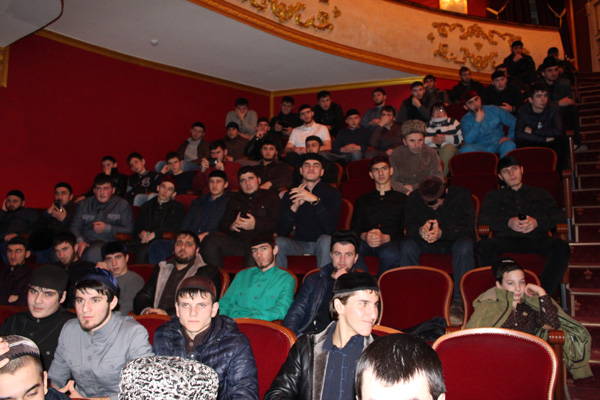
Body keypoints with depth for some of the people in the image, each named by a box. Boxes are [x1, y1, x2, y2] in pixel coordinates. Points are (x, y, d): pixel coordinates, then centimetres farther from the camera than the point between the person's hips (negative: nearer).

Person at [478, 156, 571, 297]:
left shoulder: (539, 193, 29)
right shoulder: (493, 196, 28)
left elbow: (560, 218, 15)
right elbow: (482, 220, 9)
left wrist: (537, 222, -7)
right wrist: (508, 223, -9)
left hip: (536, 239, 1)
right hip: (506, 239, 0)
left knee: (561, 247, -33)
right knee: (484, 246, -34)